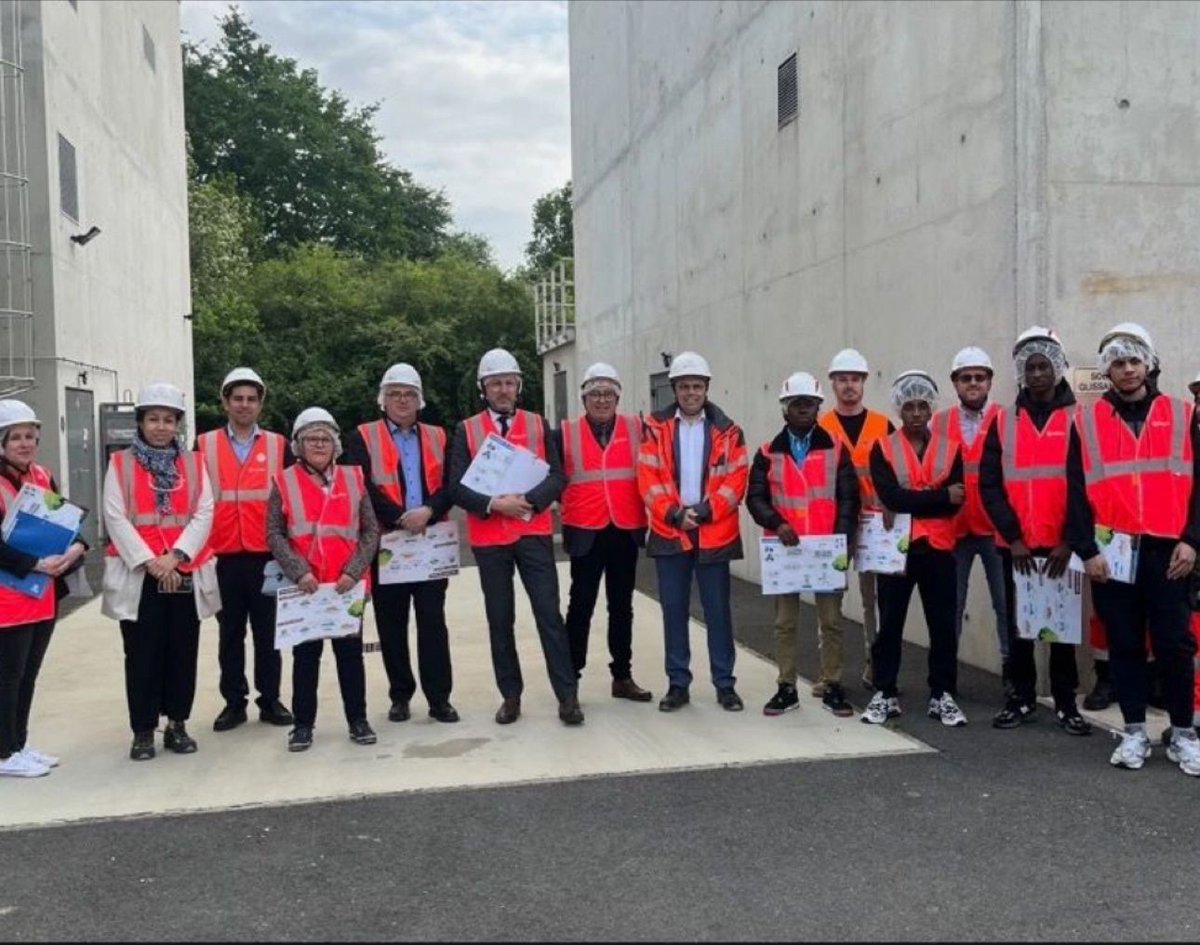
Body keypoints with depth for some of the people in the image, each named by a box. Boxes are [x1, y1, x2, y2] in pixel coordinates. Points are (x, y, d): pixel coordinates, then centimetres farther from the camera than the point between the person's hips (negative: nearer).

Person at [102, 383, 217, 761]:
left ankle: (177, 725, 19)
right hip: (138, 574, -2)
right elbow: (115, 518, -5)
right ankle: (143, 731, 11)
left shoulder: (193, 464, 9)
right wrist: (149, 561, -15)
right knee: (143, 655, 2)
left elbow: (204, 514, 0)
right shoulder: (120, 464, 4)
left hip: (186, 573, 2)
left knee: (183, 652, 7)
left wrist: (177, 555, -13)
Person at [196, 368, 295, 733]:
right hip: (222, 556, 0)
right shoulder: (204, 445, 4)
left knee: (267, 631, 7)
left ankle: (270, 701, 17)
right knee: (230, 632, 9)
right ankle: (234, 702, 19)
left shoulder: (279, 445, 5)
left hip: (267, 555, 0)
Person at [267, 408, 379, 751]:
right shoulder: (284, 482, 0)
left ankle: (358, 719, 19)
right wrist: (298, 571, -14)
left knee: (350, 651, 8)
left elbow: (371, 530, 3)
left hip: (347, 584, 1)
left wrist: (354, 571, -8)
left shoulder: (353, 478, 4)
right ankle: (303, 723, 17)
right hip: (303, 586, -1)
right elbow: (274, 534, -3)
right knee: (305, 655, 7)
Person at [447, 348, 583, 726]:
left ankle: (567, 696, 3)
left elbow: (557, 477, 1)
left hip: (534, 533, 0)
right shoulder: (467, 430, 3)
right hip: (488, 538, 0)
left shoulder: (539, 425, 7)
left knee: (549, 613, -3)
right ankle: (510, 696, 18)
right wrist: (493, 503, -19)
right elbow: (457, 486, -3)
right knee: (500, 620, 7)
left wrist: (529, 500, -16)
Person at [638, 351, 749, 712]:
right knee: (674, 610, 6)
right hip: (669, 532, 1)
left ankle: (725, 684, 14)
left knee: (718, 610, 5)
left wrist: (705, 511, -14)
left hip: (715, 533, 0)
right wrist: (674, 514, -13)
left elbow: (736, 479, -3)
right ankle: (678, 683, 16)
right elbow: (649, 479, -2)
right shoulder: (655, 428, 4)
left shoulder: (727, 431, 3)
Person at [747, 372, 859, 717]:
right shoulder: (768, 453, 6)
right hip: (784, 549, 1)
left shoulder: (836, 449, 4)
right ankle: (787, 688, 17)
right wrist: (777, 523, -17)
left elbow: (848, 498, 0)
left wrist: (843, 537, -12)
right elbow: (756, 498, 1)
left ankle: (832, 687, 16)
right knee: (785, 622, 7)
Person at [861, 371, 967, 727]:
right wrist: (940, 496, -15)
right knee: (890, 624, 6)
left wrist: (911, 503, -16)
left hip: (938, 548, 2)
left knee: (943, 625, 6)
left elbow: (954, 503, -8)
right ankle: (885, 694, 16)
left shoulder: (950, 449, 3)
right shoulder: (883, 450, -2)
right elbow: (892, 497, -16)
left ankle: (943, 695, 18)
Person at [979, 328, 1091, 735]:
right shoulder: (1004, 422, 6)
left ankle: (1065, 702, 15)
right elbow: (990, 485, 2)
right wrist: (1012, 537, -7)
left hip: (1062, 545, -1)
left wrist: (1069, 540, -10)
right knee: (1018, 624, 7)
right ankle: (1022, 698, 18)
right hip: (1015, 545, 2)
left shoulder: (1077, 419, 2)